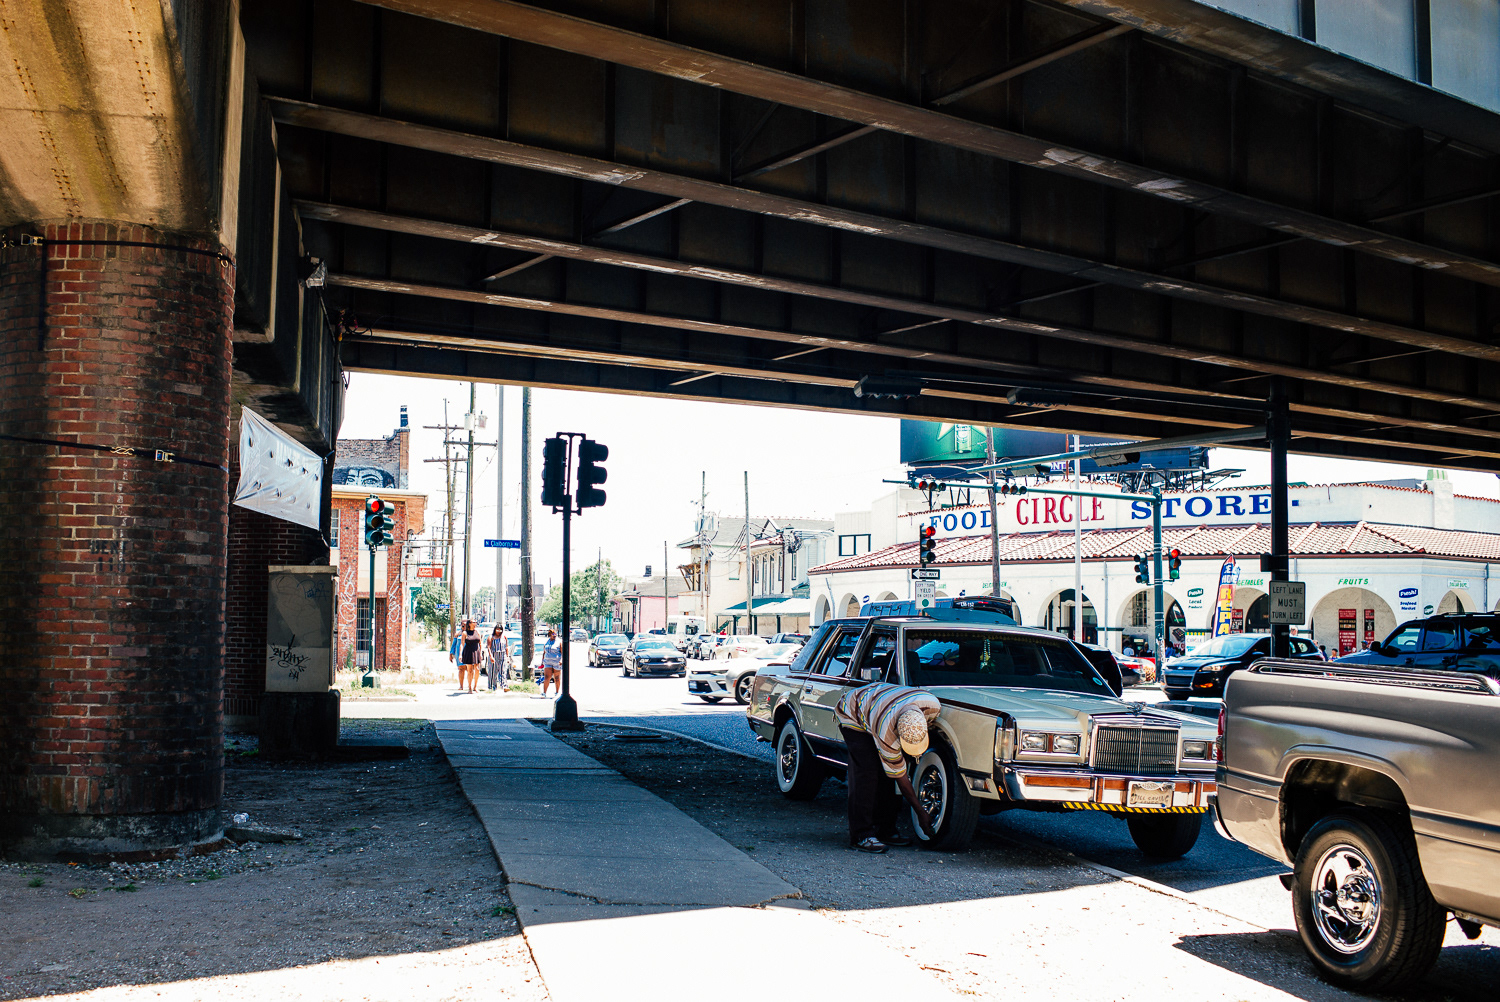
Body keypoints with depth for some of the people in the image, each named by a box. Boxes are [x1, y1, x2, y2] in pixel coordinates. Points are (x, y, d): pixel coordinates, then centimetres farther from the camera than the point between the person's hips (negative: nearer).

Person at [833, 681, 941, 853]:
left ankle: (885, 831, 5)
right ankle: (861, 835, -15)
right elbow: (899, 775, -28)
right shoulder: (886, 730, -41)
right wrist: (920, 813, -21)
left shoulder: (933, 705, -31)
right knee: (866, 774, -19)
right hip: (852, 715, -6)